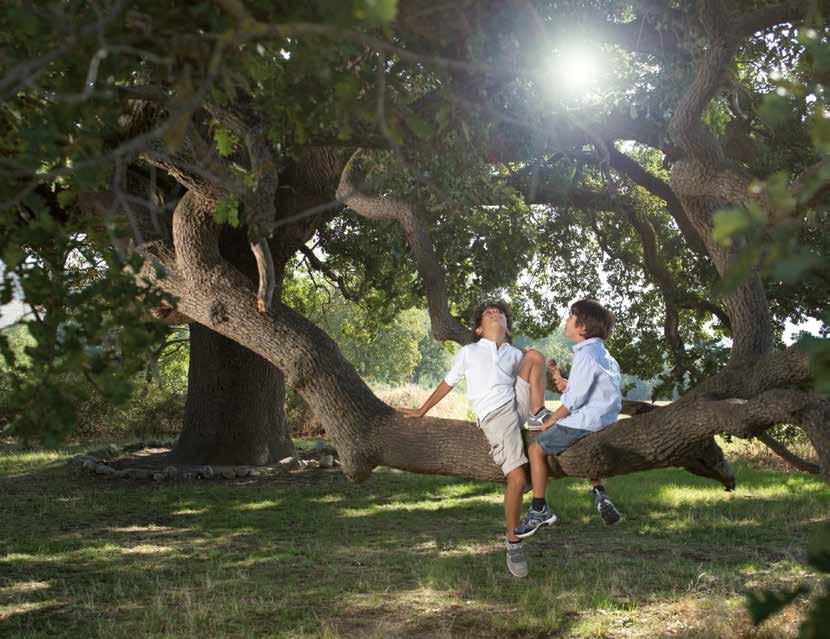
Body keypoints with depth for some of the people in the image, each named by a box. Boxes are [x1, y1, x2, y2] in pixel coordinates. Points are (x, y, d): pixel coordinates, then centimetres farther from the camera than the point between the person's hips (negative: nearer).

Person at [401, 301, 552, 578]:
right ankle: (513, 541, -5)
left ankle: (538, 416, -16)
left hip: (518, 404, 4)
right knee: (517, 478, -22)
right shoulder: (468, 353, 19)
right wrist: (422, 410, 29)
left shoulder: (515, 354, 26)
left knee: (534, 354, -10)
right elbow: (447, 383, 26)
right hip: (495, 416, -3)